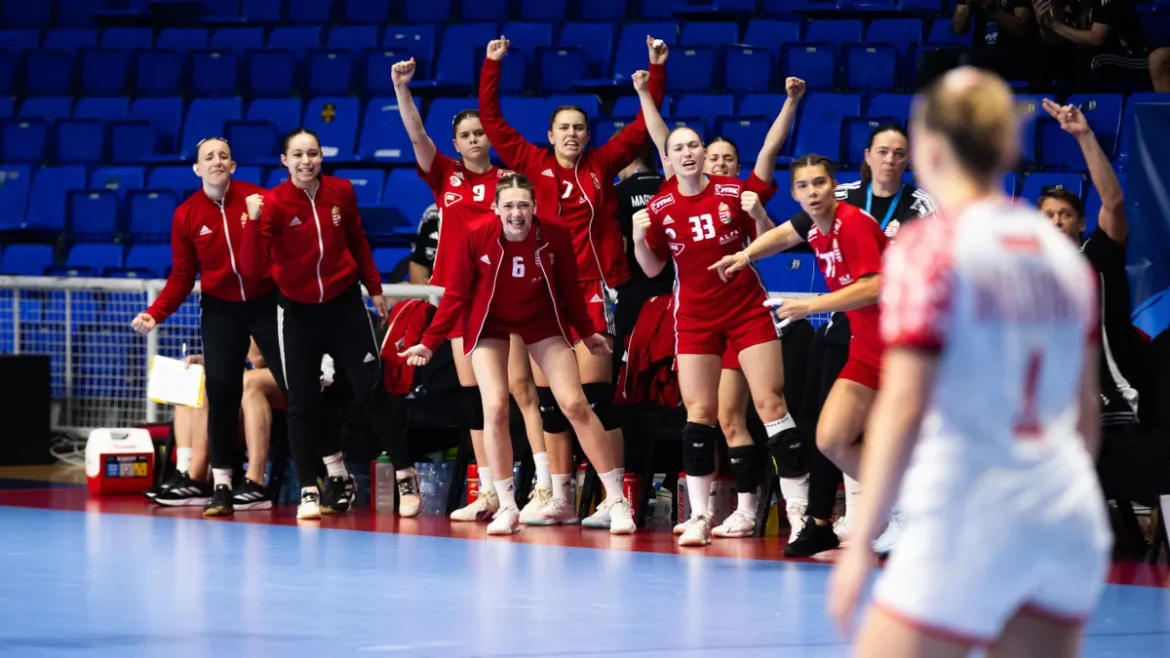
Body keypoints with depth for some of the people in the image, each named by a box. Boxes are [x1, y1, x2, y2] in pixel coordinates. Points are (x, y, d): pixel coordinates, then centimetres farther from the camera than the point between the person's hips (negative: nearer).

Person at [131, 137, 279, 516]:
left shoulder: (257, 200, -11)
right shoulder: (186, 215, -4)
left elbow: (255, 265, -17)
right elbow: (182, 276, 0)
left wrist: (255, 221, -32)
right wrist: (154, 314, -12)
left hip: (266, 302, -1)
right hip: (220, 309, 1)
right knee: (220, 389, -11)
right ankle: (222, 485, -4)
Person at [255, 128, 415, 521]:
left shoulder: (341, 192, -4)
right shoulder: (273, 202, -12)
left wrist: (374, 288, 17)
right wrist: (253, 222, -37)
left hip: (344, 304, 1)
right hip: (297, 311, -1)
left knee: (371, 393, 0)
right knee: (302, 403, 0)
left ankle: (406, 477, 10)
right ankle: (308, 492, 9)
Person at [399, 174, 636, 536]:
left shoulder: (556, 237, -21)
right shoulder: (477, 238, -23)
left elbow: (569, 290, -4)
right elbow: (456, 295, -11)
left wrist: (587, 332, 8)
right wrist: (429, 343, -10)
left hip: (542, 322, 0)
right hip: (490, 324, 0)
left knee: (575, 404, -8)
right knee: (495, 409, -14)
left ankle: (617, 500, 0)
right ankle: (507, 507, 0)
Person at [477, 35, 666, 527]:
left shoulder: (601, 167, 6)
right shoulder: (533, 165, 7)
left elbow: (643, 125, 8)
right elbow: (491, 121, 9)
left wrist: (656, 71, 4)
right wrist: (492, 65, 7)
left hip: (590, 292, -2)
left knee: (597, 397, -7)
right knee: (548, 401, 5)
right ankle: (559, 500, 11)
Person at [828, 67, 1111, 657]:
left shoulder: (927, 249, -8)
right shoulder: (1062, 251, 11)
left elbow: (902, 410, -15)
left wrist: (861, 542, -11)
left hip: (968, 517, -6)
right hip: (1071, 520, 6)